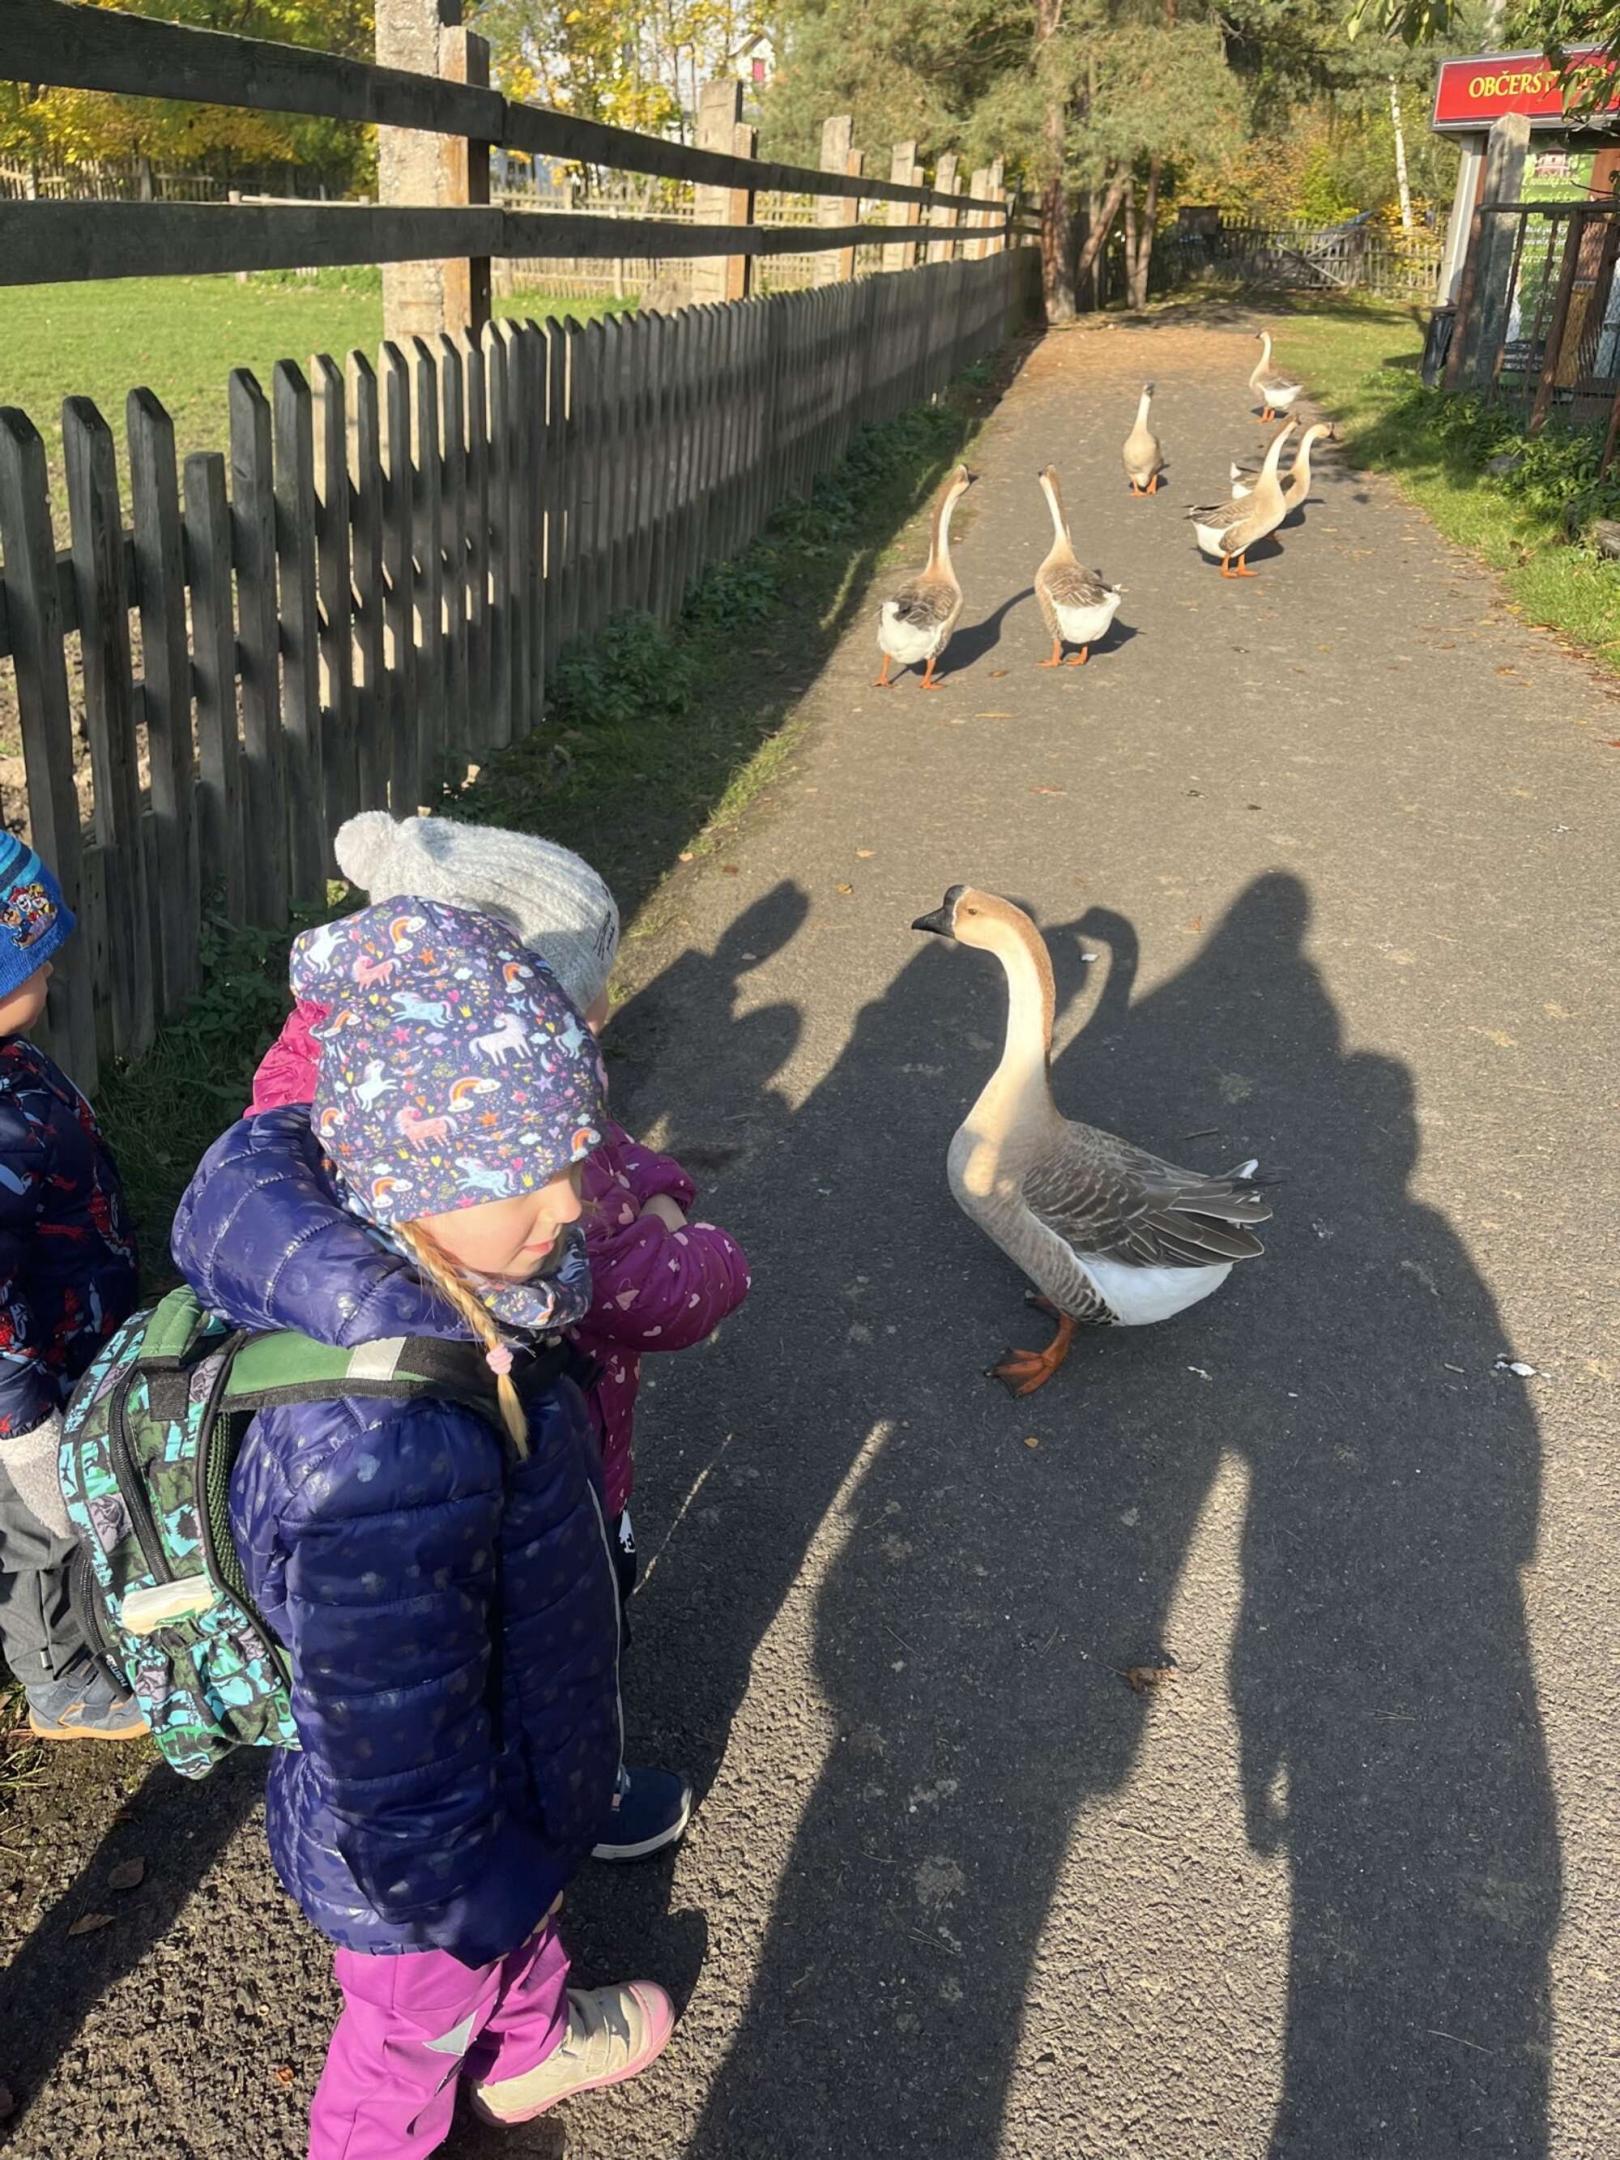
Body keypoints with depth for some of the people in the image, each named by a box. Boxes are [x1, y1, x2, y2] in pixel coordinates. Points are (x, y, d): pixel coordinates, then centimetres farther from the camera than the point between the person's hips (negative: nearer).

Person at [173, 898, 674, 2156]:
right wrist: (463, 1898, -15)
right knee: (414, 2031, 26)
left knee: (516, 1918, 38)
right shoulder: (388, 1445, -46)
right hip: (415, 1859, -8)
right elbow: (394, 1753, -34)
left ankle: (529, 2045, 69)